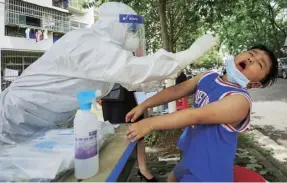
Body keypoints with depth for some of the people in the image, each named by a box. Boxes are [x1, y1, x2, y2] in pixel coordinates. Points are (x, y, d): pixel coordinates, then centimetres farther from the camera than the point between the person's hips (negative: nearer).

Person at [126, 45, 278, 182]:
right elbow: (176, 91, -1)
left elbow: (196, 116, -34)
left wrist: (149, 124, -36)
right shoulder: (208, 77, -4)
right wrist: (143, 106, -3)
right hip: (191, 158, 7)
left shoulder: (240, 100, -28)